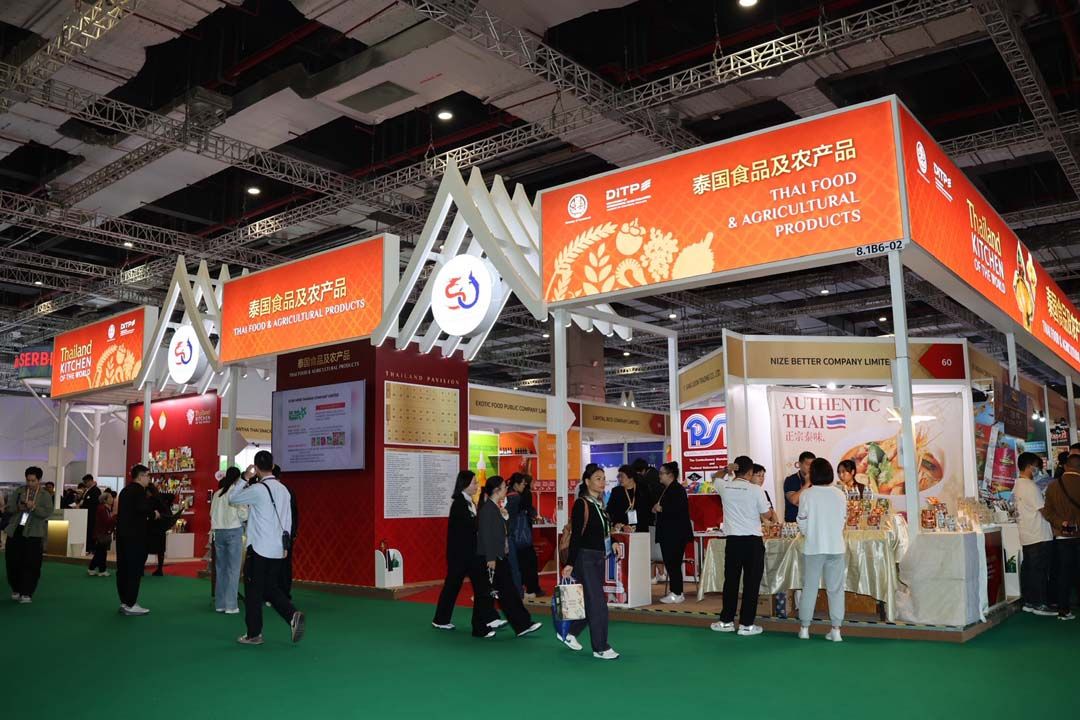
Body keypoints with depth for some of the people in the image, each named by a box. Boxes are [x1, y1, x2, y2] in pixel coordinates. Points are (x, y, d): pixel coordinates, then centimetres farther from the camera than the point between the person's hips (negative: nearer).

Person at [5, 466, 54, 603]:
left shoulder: (46, 495, 1)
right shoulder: (19, 491, 9)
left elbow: (48, 513, -10)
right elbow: (8, 506, 3)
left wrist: (34, 507, -25)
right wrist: (18, 507, -18)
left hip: (34, 534, -3)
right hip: (15, 531, 3)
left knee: (31, 564, -4)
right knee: (13, 562, 6)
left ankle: (27, 593, 1)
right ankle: (16, 590, 24)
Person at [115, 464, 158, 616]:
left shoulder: (125, 490, 17)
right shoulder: (139, 490, -12)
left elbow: (127, 511, 17)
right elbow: (142, 508, -28)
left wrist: (150, 513, 13)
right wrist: (153, 514, -10)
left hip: (122, 534, 9)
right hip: (136, 536, -9)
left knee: (123, 569, 11)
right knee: (135, 569, -5)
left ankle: (124, 602, 18)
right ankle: (130, 605, -3)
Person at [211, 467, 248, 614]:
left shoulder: (217, 494, 6)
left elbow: (212, 514, 7)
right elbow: (243, 514, -11)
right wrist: (243, 519, 9)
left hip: (218, 532, 5)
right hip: (234, 531, -5)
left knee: (220, 568, 12)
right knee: (233, 569, 0)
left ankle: (219, 603, 18)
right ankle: (230, 605, 0)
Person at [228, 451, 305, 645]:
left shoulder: (257, 489, -14)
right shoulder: (283, 490, 8)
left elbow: (232, 499, -1)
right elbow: (288, 520, 12)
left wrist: (244, 479, 7)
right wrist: (285, 545, 19)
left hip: (259, 548, -6)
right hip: (277, 549, 6)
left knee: (253, 591, 6)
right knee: (271, 588, 16)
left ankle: (254, 634, 12)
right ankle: (292, 615, -5)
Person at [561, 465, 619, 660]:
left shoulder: (600, 504, 11)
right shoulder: (581, 504, -13)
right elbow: (575, 535, -16)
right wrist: (570, 563, -18)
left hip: (598, 558, 8)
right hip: (584, 558, -8)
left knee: (590, 601, 12)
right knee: (597, 602, -5)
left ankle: (568, 633, 29)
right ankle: (600, 648, 5)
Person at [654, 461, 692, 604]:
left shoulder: (678, 489, -12)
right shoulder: (666, 489, 17)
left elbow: (678, 509, -24)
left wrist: (661, 509, -15)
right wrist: (656, 508, 6)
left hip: (676, 534, -9)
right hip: (667, 534, 9)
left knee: (673, 564, -6)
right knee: (670, 563, 11)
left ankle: (677, 594, 0)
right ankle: (674, 592, 18)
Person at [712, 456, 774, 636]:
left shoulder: (724, 487, -1)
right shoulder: (756, 490, -9)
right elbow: (767, 515, -1)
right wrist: (772, 514, 20)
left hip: (732, 540, 3)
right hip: (753, 540, -3)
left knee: (731, 580, 11)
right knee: (751, 582, 4)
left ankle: (726, 621, 18)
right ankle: (746, 624, 7)